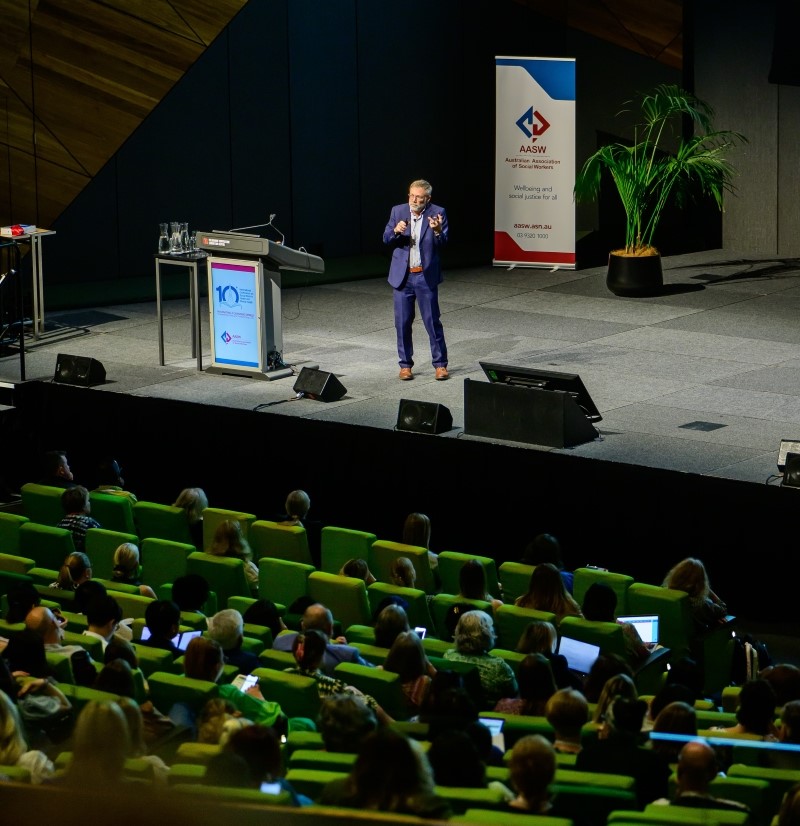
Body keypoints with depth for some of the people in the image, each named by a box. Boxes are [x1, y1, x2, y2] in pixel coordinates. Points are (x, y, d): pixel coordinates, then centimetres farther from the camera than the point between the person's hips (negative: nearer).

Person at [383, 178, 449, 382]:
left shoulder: (437, 213, -5)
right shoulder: (398, 211, 2)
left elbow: (442, 243, -11)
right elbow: (386, 239, 2)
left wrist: (437, 231, -33)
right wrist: (396, 231, -20)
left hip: (426, 276, -3)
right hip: (402, 275, 3)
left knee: (433, 321, 0)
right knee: (402, 323, 6)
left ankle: (440, 364, 9)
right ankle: (405, 365, 17)